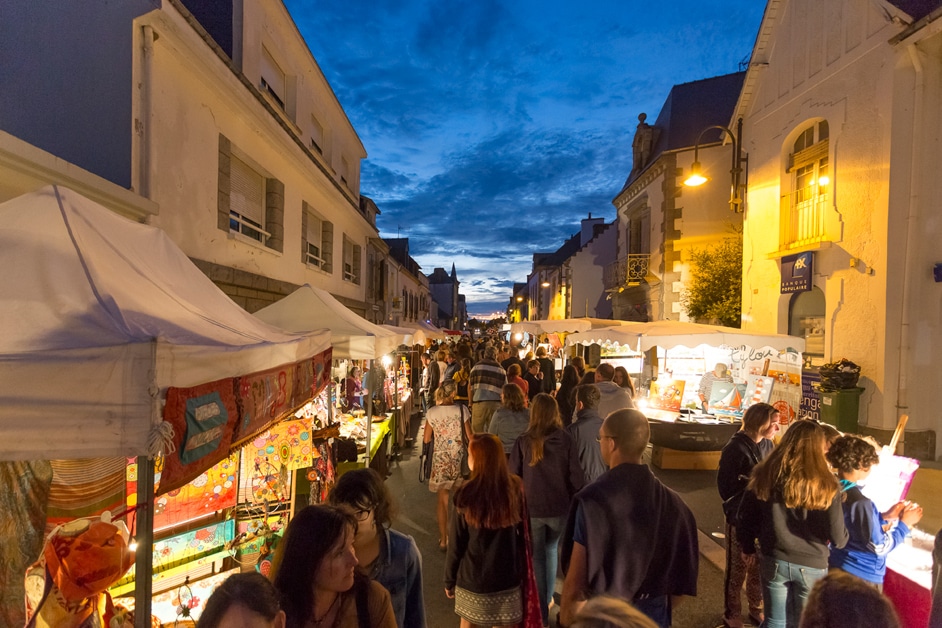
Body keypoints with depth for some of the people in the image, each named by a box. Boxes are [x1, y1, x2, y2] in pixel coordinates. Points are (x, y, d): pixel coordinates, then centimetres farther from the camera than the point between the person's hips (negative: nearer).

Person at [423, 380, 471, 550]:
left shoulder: (432, 412, -7)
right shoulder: (461, 410, -11)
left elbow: (426, 439, -2)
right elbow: (470, 436, -8)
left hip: (440, 459, 1)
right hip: (458, 458, -1)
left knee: (442, 500, 13)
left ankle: (443, 539, 20)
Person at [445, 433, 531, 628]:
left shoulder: (467, 494, -21)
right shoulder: (515, 488, -13)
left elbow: (456, 542, -12)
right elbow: (523, 533, -2)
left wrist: (449, 579, 3)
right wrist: (522, 570, 12)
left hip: (473, 576, -2)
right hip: (508, 574, 2)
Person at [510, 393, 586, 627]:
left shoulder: (523, 441, -12)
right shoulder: (566, 439, -12)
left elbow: (513, 476, -6)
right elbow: (576, 476, -9)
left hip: (531, 508, -1)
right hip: (559, 507, 2)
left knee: (536, 558, 15)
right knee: (551, 550, 27)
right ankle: (548, 599, 37)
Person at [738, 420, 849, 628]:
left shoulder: (764, 476, -11)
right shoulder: (825, 485, -17)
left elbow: (746, 519, -3)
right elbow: (838, 538, -11)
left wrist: (748, 548, 14)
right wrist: (843, 538, 13)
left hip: (773, 562, 1)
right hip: (811, 566, -1)